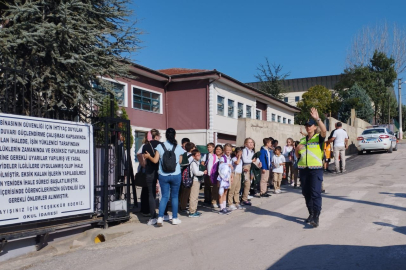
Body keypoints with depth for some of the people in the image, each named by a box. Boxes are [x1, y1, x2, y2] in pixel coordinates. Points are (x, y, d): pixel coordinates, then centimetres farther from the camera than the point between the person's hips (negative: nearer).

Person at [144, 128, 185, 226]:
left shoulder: (160, 146, -6)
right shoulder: (178, 148, -4)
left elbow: (155, 160, -8)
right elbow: (180, 161, 3)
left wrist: (148, 156, 11)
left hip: (163, 176, 0)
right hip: (176, 175, 0)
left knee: (164, 196, 8)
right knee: (174, 196, 11)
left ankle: (160, 217, -4)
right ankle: (175, 218, 17)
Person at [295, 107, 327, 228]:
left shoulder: (319, 138, 0)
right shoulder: (302, 140, 16)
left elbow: (324, 130, -24)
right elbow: (297, 155, 21)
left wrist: (317, 119, -34)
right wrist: (297, 149, -2)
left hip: (316, 169, -6)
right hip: (303, 169, 6)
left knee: (315, 193, -12)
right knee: (306, 193, 12)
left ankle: (316, 217, -14)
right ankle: (311, 214, 25)